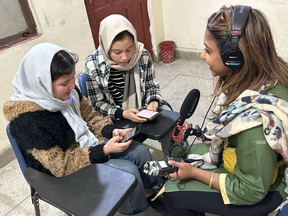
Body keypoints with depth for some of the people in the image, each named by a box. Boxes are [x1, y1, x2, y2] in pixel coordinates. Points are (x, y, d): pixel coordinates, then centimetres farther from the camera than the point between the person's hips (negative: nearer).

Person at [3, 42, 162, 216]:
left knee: (140, 151, 0)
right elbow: (59, 165, -25)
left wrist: (112, 131, -14)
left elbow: (90, 116, 4)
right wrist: (104, 151, -28)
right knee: (128, 172, -18)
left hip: (89, 144, 7)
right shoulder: (27, 118, -30)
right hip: (65, 170, -6)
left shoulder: (66, 91, -10)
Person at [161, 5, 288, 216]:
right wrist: (214, 141, 1)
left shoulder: (254, 120, -40)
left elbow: (251, 191, -26)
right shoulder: (267, 75, -14)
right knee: (193, 150, 18)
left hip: (262, 193, -7)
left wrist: (194, 173, -18)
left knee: (173, 191, -1)